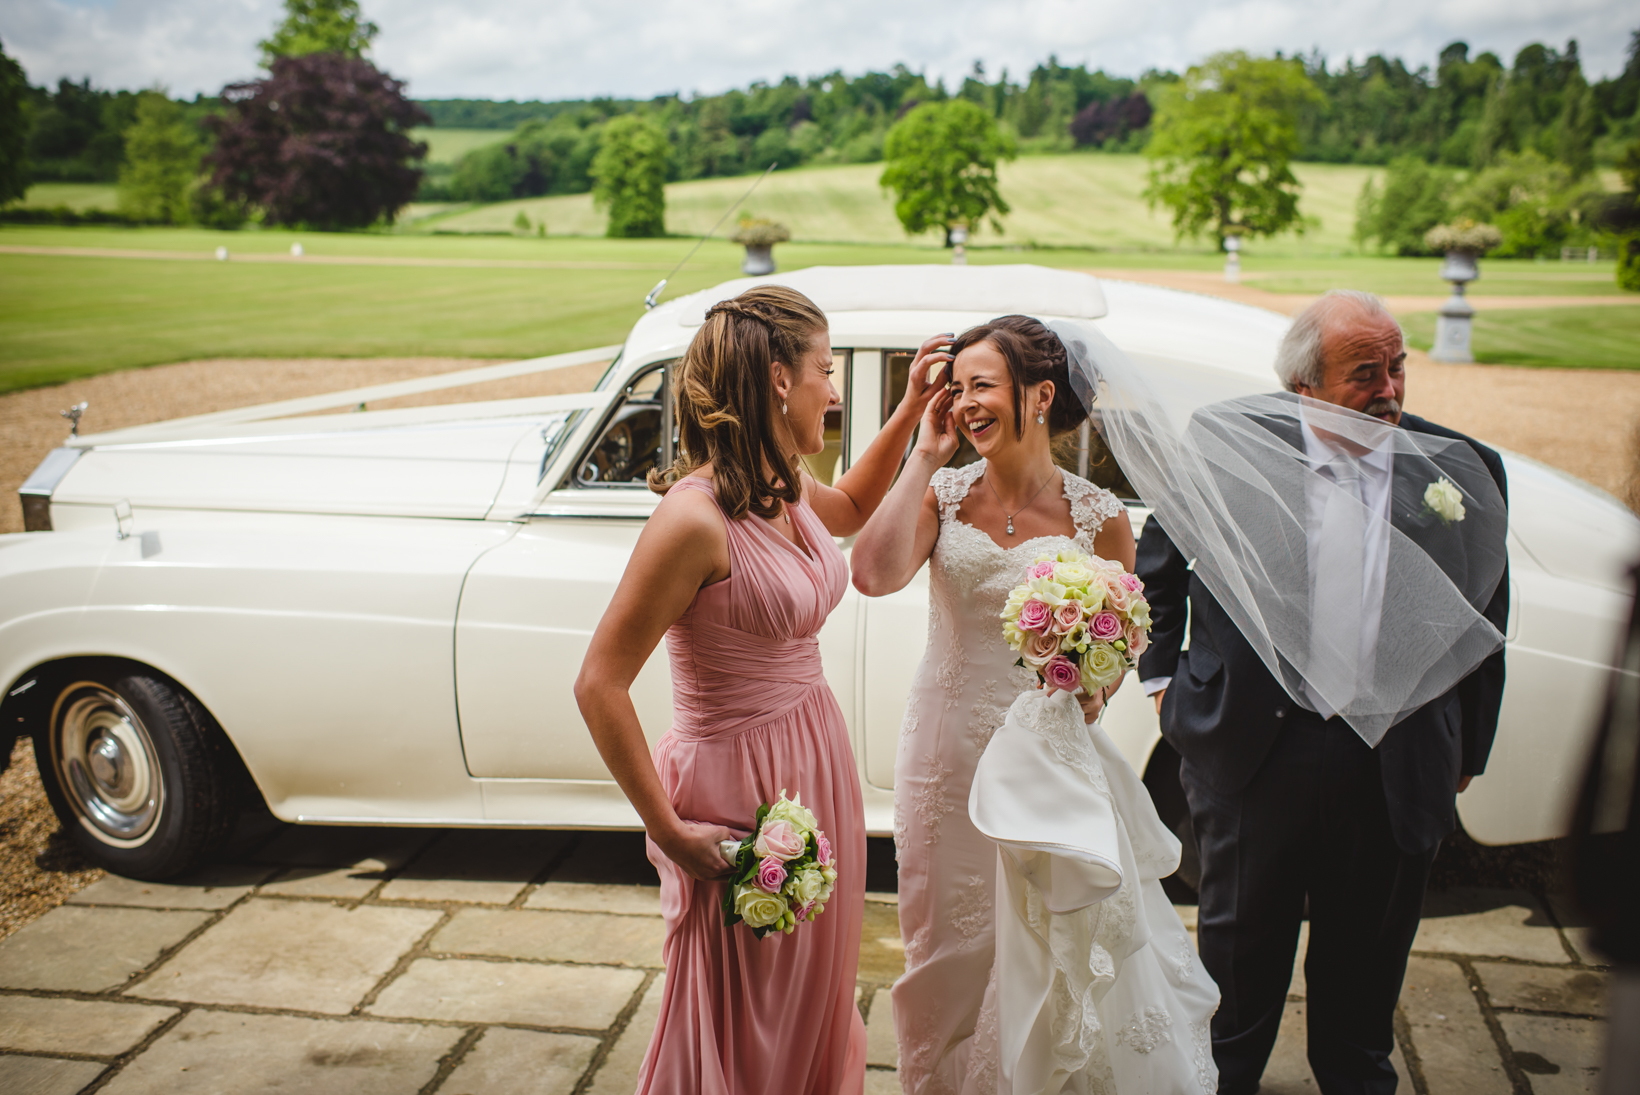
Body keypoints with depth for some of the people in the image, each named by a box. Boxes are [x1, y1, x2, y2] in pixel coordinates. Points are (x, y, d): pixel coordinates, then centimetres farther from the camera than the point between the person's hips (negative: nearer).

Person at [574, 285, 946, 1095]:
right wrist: (668, 830, -19)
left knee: (810, 1010, 24)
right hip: (745, 786, -8)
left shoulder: (786, 493, 1)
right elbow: (599, 685, -22)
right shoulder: (696, 517, -24)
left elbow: (854, 509, 27)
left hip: (815, 768, 8)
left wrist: (911, 408, 16)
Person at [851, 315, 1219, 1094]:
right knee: (950, 949, 16)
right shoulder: (944, 495, -3)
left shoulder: (1097, 518, -7)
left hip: (1048, 758, -1)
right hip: (948, 756, 2)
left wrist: (1091, 695, -17)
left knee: (1055, 951, 7)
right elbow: (873, 575, -22)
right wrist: (925, 456, -15)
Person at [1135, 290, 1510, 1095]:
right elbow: (1156, 560, 9)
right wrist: (1161, 675, 6)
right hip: (1254, 749, -1)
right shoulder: (1231, 443, -6)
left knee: (1367, 954, 17)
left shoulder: (1462, 471, -1)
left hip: (1397, 766, 1)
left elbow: (1484, 626, 7)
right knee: (1242, 942, 16)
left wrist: (1467, 751, 9)